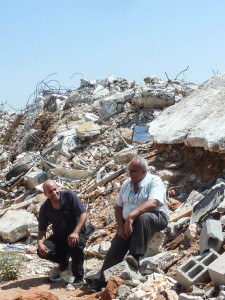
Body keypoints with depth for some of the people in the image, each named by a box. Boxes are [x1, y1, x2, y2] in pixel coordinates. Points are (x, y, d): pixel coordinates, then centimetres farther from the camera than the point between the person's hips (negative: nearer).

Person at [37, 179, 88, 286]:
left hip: (77, 234, -3)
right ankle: (64, 260, 11)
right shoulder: (44, 208, -5)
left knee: (76, 244, -38)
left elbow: (83, 214, -17)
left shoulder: (69, 196, -13)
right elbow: (41, 230, -2)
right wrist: (40, 243, -24)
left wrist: (75, 232, -31)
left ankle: (78, 276, -16)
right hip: (58, 237, 3)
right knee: (42, 252, -22)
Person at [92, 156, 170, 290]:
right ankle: (103, 281, -6)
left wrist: (131, 215, -36)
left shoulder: (154, 181, -8)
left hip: (156, 218, -5)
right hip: (129, 223, 6)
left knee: (143, 217, -40)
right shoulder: (127, 184, 13)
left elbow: (152, 203, -26)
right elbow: (118, 206, 15)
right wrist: (121, 227, 0)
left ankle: (136, 257, -41)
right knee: (115, 248, -13)